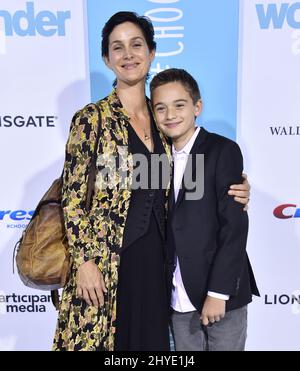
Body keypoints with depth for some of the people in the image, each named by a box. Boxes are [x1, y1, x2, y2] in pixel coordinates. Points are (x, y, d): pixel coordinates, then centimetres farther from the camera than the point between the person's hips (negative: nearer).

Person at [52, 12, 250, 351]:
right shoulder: (91, 119, -8)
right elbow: (72, 199, -8)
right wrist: (85, 261, -12)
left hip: (155, 257, 5)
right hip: (105, 259, -4)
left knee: (150, 338, 18)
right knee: (105, 338, 11)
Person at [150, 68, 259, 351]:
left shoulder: (223, 150, -9)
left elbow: (235, 227, -14)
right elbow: (170, 229, 7)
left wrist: (218, 292, -16)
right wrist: (166, 289, 3)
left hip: (221, 293, -4)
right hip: (179, 297, 5)